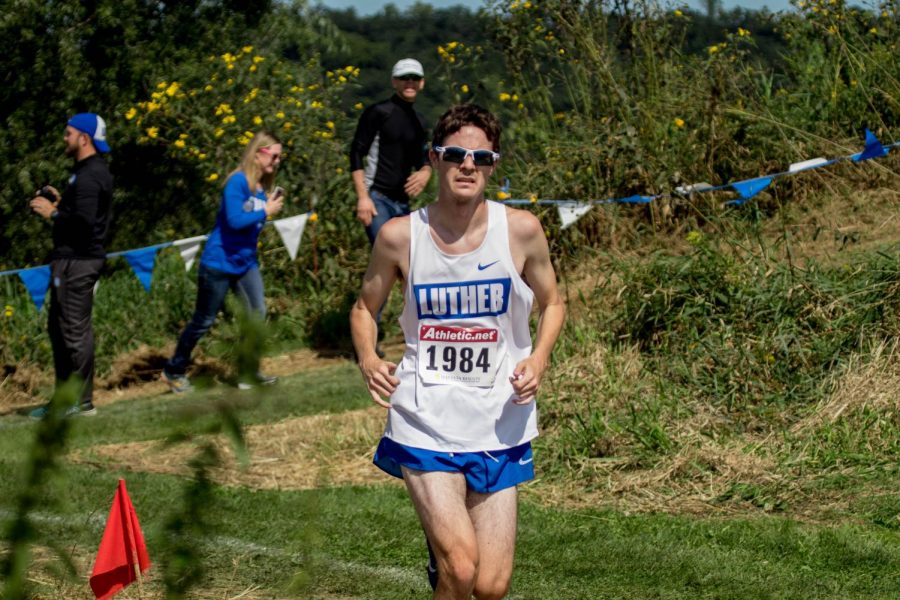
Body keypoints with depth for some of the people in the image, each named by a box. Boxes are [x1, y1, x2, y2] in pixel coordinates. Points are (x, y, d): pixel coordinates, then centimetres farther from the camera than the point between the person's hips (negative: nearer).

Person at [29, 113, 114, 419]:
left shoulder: (89, 175, -17)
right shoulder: (92, 170, 17)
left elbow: (84, 221, -25)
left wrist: (52, 212, -13)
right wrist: (61, 201, 13)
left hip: (78, 261, -11)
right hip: (72, 259, 11)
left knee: (75, 330, -7)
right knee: (58, 327, 16)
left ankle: (82, 402, -2)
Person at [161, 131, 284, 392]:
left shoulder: (262, 186, 5)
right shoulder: (238, 182, -19)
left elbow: (254, 223, 10)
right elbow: (235, 220, -28)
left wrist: (271, 208, -5)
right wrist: (265, 211, -19)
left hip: (246, 262, 7)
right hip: (219, 262, -7)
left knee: (258, 313, -6)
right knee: (203, 321, 4)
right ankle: (174, 371, 21)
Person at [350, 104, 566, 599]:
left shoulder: (520, 230, -4)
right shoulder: (400, 235, -4)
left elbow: (552, 303, 12)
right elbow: (364, 308, 11)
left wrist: (539, 357, -7)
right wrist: (368, 360, -9)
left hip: (497, 428, 2)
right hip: (424, 424, -1)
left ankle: (444, 546, 35)